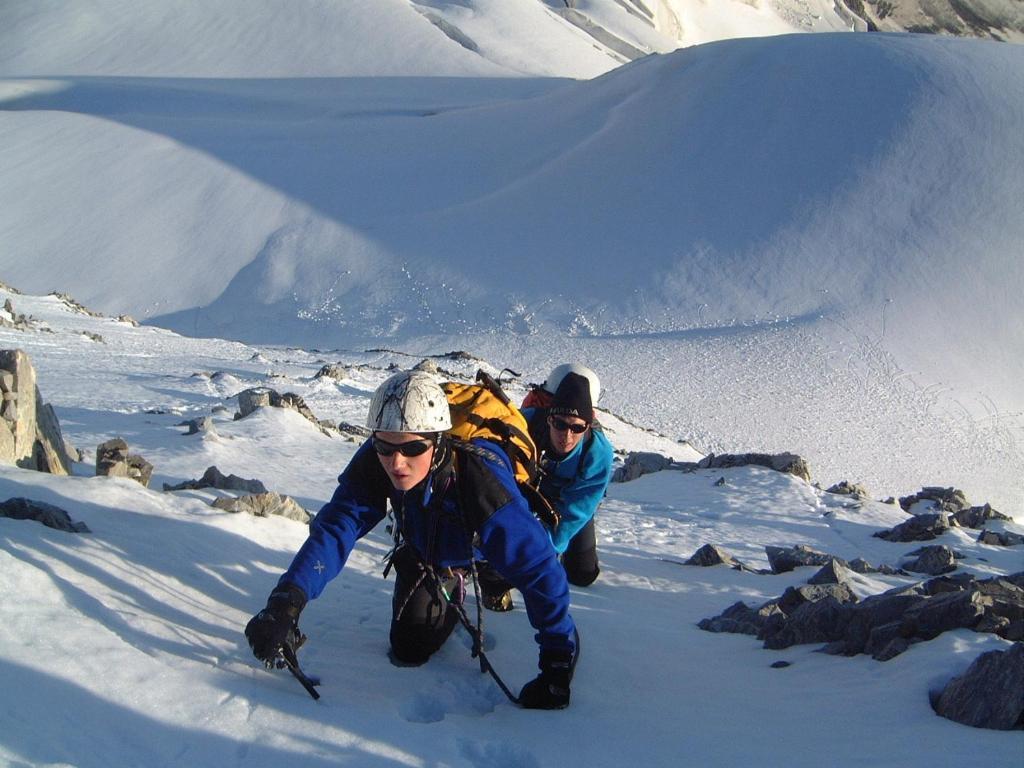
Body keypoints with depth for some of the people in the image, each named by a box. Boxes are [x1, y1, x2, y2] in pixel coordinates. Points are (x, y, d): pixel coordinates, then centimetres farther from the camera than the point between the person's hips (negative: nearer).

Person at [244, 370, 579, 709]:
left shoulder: (482, 481, -48)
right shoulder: (373, 464, -38)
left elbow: (538, 566, -43)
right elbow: (334, 529, -40)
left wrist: (558, 663, -42)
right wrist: (286, 601, -57)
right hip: (425, 546, 3)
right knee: (409, 650, 3)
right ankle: (451, 586, 26)